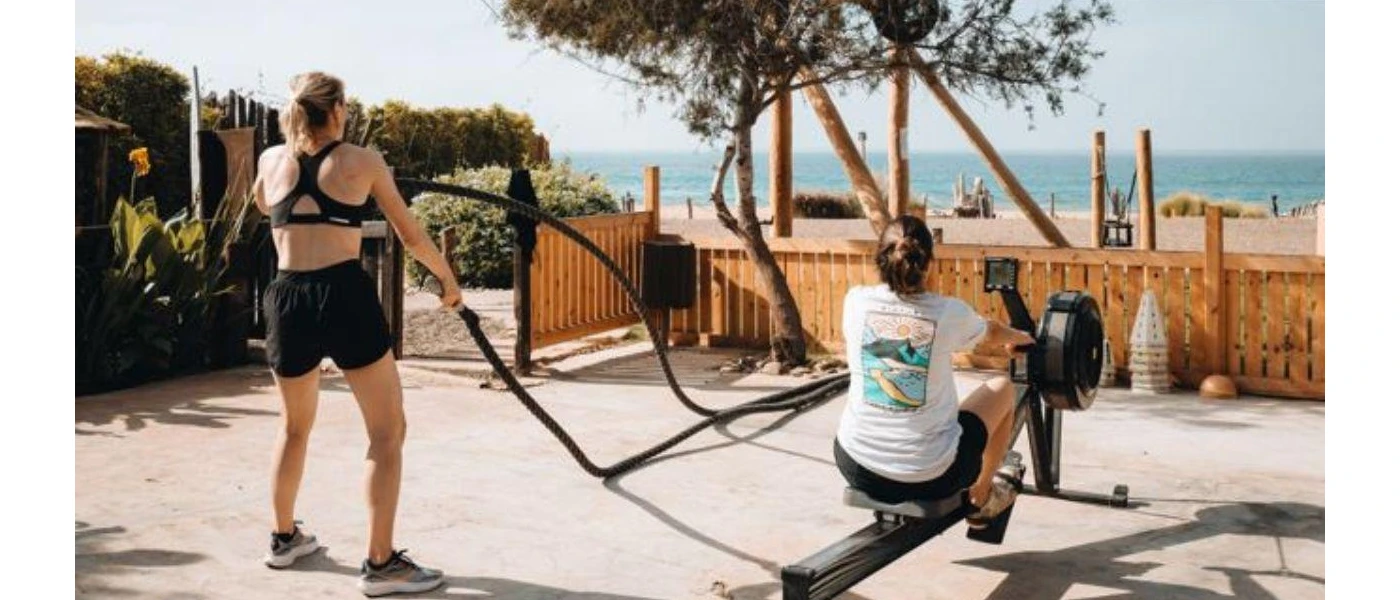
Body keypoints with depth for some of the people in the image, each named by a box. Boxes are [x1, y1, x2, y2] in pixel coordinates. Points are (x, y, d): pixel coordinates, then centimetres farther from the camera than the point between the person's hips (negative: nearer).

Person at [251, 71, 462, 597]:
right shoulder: (362, 161, 2)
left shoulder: (271, 160, 11)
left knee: (295, 427, 25)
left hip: (287, 299, 5)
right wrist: (449, 280, 23)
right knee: (387, 431, 4)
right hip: (346, 297, -5)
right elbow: (411, 236, 8)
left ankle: (284, 538, 38)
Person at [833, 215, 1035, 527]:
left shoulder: (856, 301, -5)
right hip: (929, 477, -2)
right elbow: (992, 332, 16)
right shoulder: (949, 312, -9)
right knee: (1003, 388, 22)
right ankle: (981, 498, 38)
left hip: (856, 468, 3)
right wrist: (1020, 337, 42)